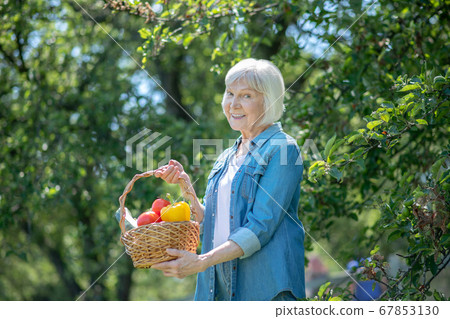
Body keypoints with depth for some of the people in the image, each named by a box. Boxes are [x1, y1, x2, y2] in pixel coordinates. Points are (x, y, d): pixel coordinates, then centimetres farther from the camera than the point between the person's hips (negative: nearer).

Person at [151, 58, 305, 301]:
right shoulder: (226, 158, 16)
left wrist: (201, 262, -21)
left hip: (265, 285, -6)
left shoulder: (281, 149, -7)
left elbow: (261, 226, -15)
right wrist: (185, 186, 2)